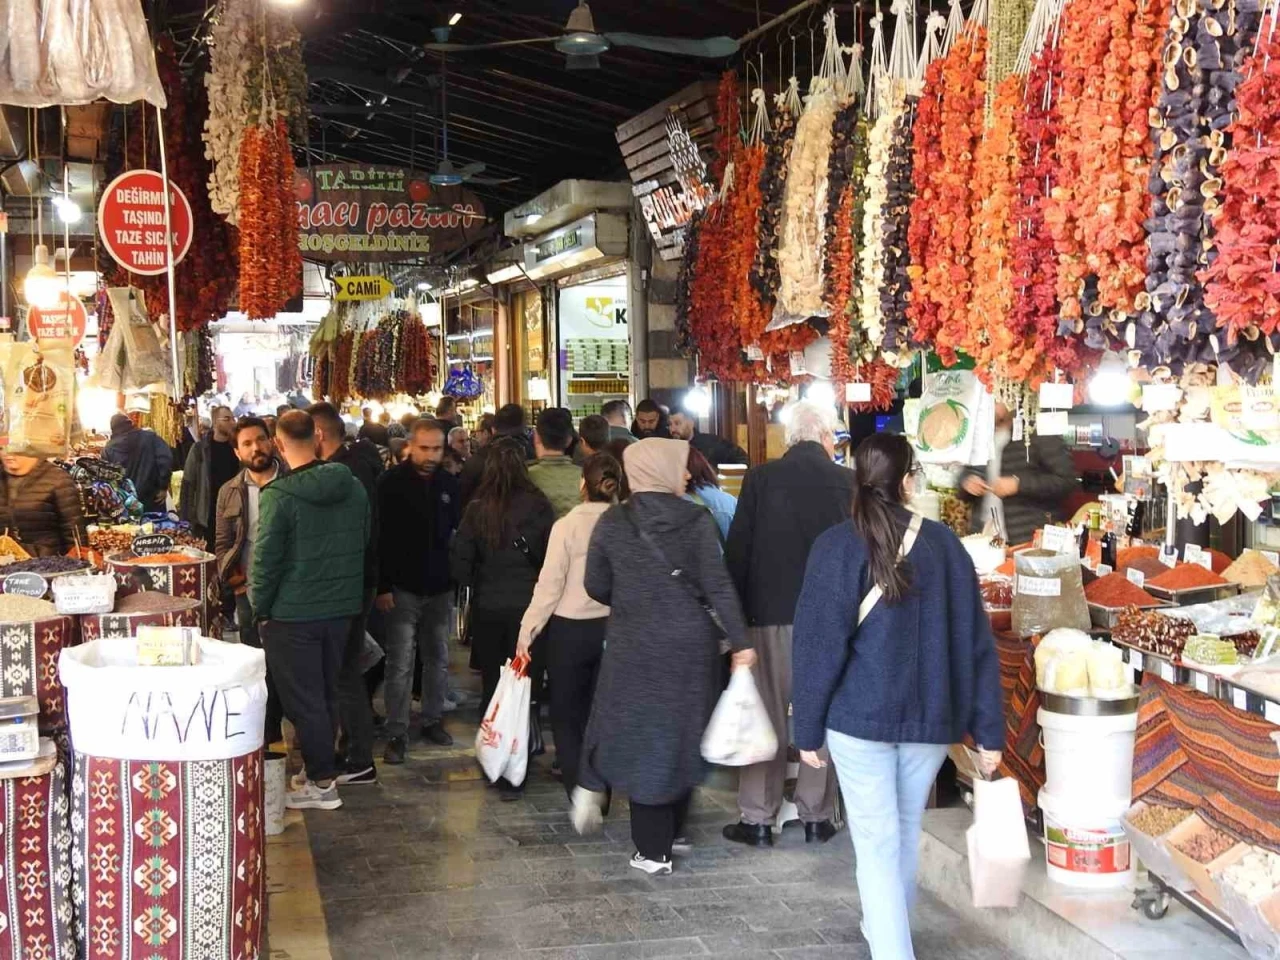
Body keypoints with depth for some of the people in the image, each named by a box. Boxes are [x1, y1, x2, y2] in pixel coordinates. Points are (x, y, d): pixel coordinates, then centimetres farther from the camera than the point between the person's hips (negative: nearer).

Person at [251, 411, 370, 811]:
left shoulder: (279, 495, -17)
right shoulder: (353, 487, 1)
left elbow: (266, 559, -15)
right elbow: (364, 544, 10)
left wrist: (260, 609, -3)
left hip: (293, 614, -6)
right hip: (342, 608, 6)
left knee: (303, 699, 3)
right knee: (327, 693, 18)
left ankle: (322, 783, 8)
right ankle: (321, 767, 28)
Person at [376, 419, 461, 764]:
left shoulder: (449, 484, 5)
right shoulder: (392, 483, -8)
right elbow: (381, 537, -10)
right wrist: (383, 586, -14)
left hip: (439, 587, 4)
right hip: (403, 587, -4)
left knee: (438, 659, 12)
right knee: (400, 663, -3)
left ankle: (432, 720, 26)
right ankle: (397, 733, 3)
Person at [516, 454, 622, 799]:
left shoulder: (568, 525, -12)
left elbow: (549, 585, -11)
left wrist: (528, 631, -3)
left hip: (570, 629, -3)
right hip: (614, 628, 3)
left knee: (566, 716, 11)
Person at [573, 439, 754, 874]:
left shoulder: (612, 523, -4)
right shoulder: (696, 520, -7)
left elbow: (596, 586, 2)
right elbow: (718, 586, -10)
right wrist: (739, 642, -5)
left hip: (634, 646, 0)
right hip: (691, 645, 0)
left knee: (641, 737, 8)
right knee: (683, 735, 16)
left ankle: (653, 850, 8)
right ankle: (671, 833, 28)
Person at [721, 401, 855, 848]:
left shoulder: (761, 478, -6)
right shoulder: (849, 482, -4)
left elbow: (737, 550, -4)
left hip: (770, 614, -1)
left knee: (767, 719, 7)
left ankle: (758, 819, 12)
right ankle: (816, 816, 18)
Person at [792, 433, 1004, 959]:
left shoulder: (836, 546, -10)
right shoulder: (943, 543, -3)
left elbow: (819, 645, -10)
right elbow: (975, 641, -1)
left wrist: (807, 729, -1)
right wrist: (988, 729, 4)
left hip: (860, 716, -3)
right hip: (931, 716, 4)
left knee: (876, 843, 4)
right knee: (905, 832, 23)